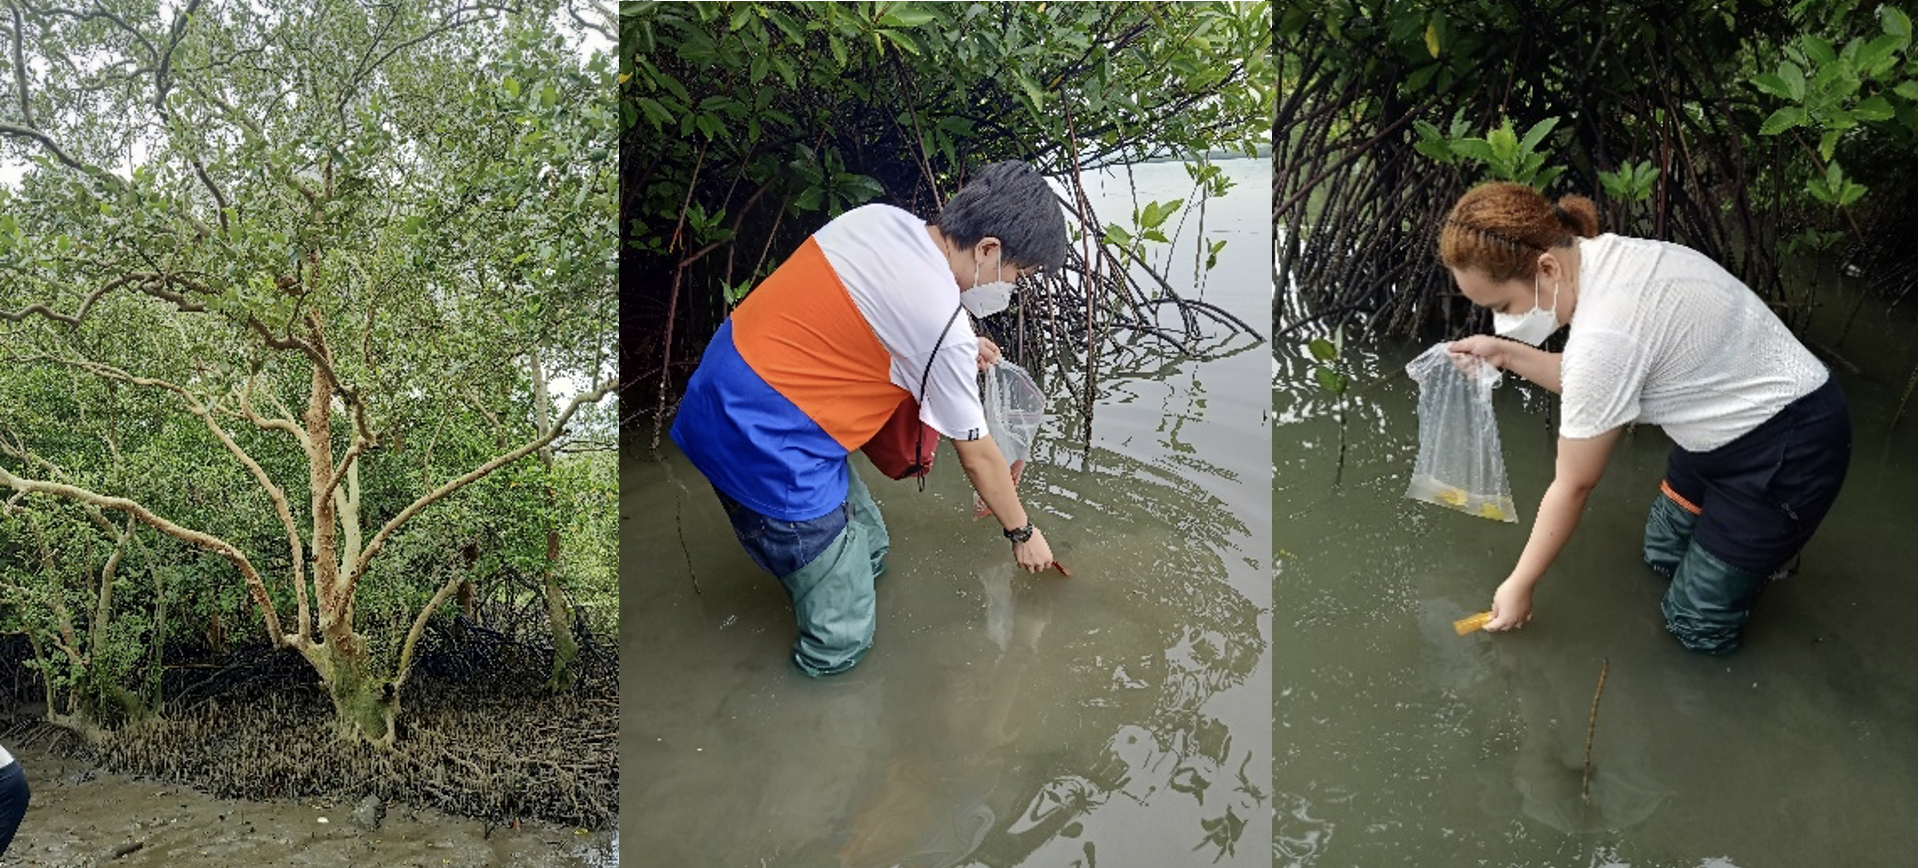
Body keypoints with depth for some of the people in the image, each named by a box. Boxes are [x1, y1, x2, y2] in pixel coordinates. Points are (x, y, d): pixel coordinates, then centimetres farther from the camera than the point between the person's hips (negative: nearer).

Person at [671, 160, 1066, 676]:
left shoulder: (879, 218, 1)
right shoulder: (944, 331, -18)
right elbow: (977, 458, -4)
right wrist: (1023, 533, 13)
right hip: (765, 449, -9)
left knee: (868, 551, 21)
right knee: (842, 643, 3)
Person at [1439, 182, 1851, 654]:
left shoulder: (1602, 336, -34)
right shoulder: (1600, 258, -8)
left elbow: (1573, 486, -21)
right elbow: (1592, 384, 10)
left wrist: (1519, 585, -9)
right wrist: (1505, 354, 2)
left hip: (1791, 449, -9)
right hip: (1734, 424, 9)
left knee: (1697, 625, 2)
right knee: (1663, 551, 17)